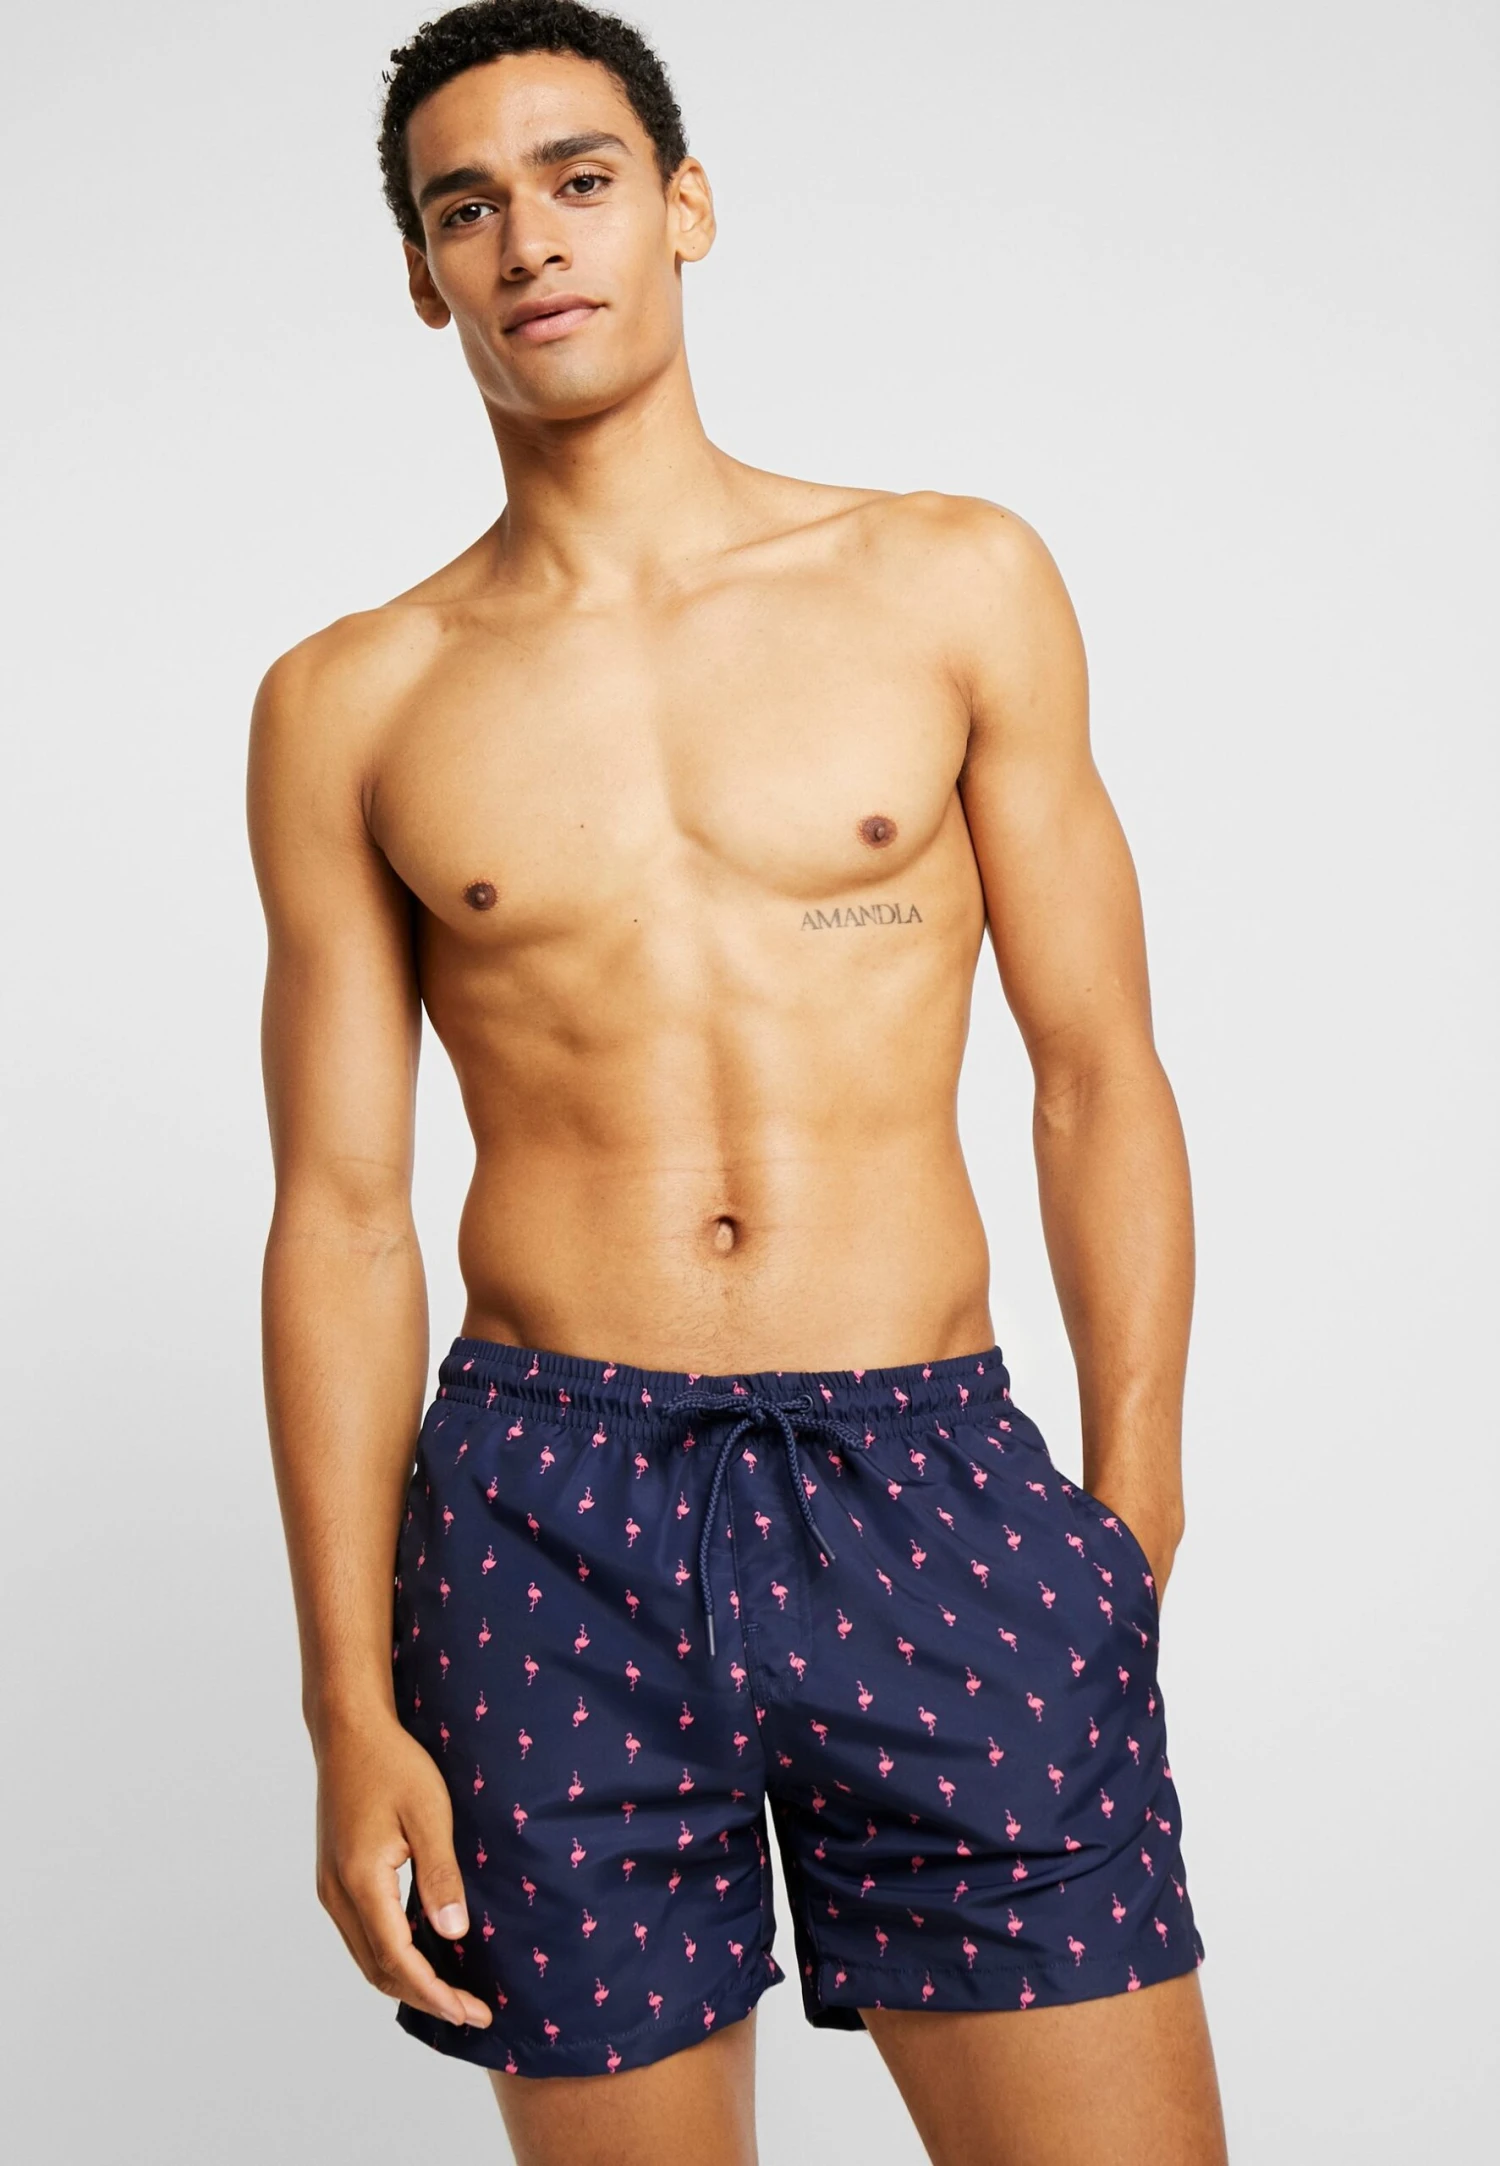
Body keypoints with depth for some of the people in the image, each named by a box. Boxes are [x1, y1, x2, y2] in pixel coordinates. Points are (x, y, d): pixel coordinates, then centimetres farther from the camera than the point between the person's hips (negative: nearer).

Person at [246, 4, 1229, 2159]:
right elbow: (341, 1213, 5)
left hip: (931, 1494, 0)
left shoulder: (956, 583, 6)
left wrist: (1134, 1530, -1)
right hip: (546, 1515, 1)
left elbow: (1100, 1079, 6)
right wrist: (350, 1710, 1)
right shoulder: (348, 705, 6)